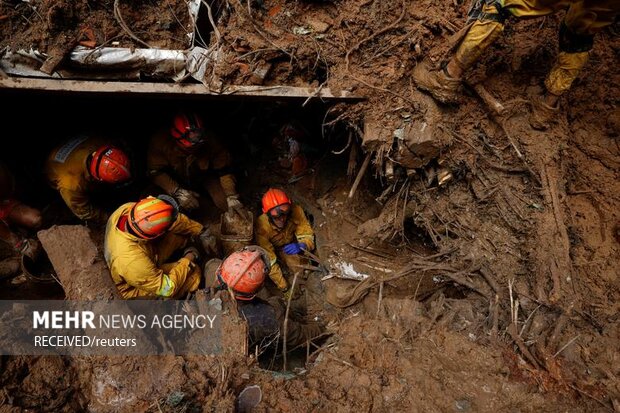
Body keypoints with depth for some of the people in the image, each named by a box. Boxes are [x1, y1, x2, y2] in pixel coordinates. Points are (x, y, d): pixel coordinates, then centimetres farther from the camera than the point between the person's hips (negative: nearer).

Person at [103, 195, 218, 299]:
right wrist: (188, 259, -18)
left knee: (182, 230, -5)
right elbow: (167, 288, -28)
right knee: (193, 274, -13)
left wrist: (201, 232, -10)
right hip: (136, 288, -6)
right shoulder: (132, 262, -45)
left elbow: (175, 217, -13)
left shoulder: (127, 209, -28)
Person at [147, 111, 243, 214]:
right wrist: (178, 192, -41)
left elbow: (224, 170, -22)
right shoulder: (160, 141, -33)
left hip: (204, 177, 0)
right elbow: (156, 171, -29)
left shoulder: (210, 141, -31)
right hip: (175, 180, 1)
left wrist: (231, 197, -30)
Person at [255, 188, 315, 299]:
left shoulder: (296, 211, -32)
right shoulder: (262, 226, -37)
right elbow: (269, 261, -33)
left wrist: (301, 245, -44)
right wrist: (284, 289, -30)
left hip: (290, 245, 1)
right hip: (272, 249, -1)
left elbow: (307, 234, -20)